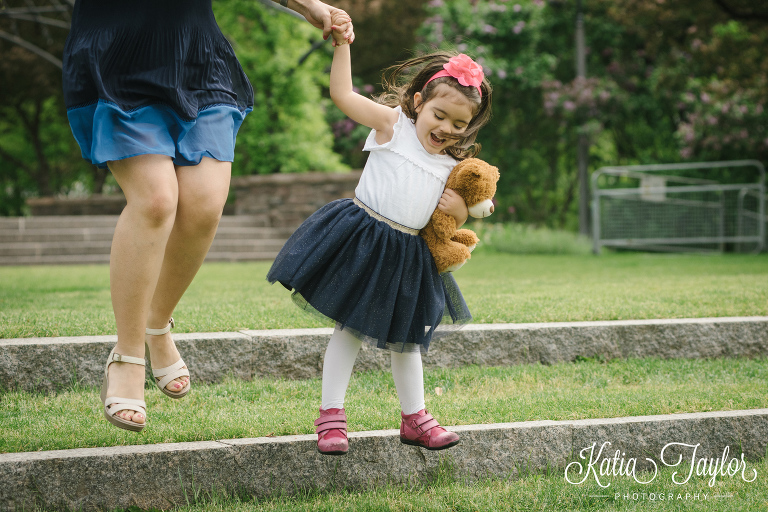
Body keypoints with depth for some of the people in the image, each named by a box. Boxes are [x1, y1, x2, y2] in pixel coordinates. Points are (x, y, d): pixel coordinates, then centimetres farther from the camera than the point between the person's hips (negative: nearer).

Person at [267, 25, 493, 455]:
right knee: (350, 327, 0)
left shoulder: (454, 163, 8)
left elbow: (458, 217, 18)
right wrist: (342, 41, -18)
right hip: (363, 241, -5)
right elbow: (343, 94, -13)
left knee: (407, 337, 15)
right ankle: (331, 417, 8)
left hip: (410, 254, 5)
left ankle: (414, 418, 27)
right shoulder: (392, 123, -6)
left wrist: (460, 207, -5)